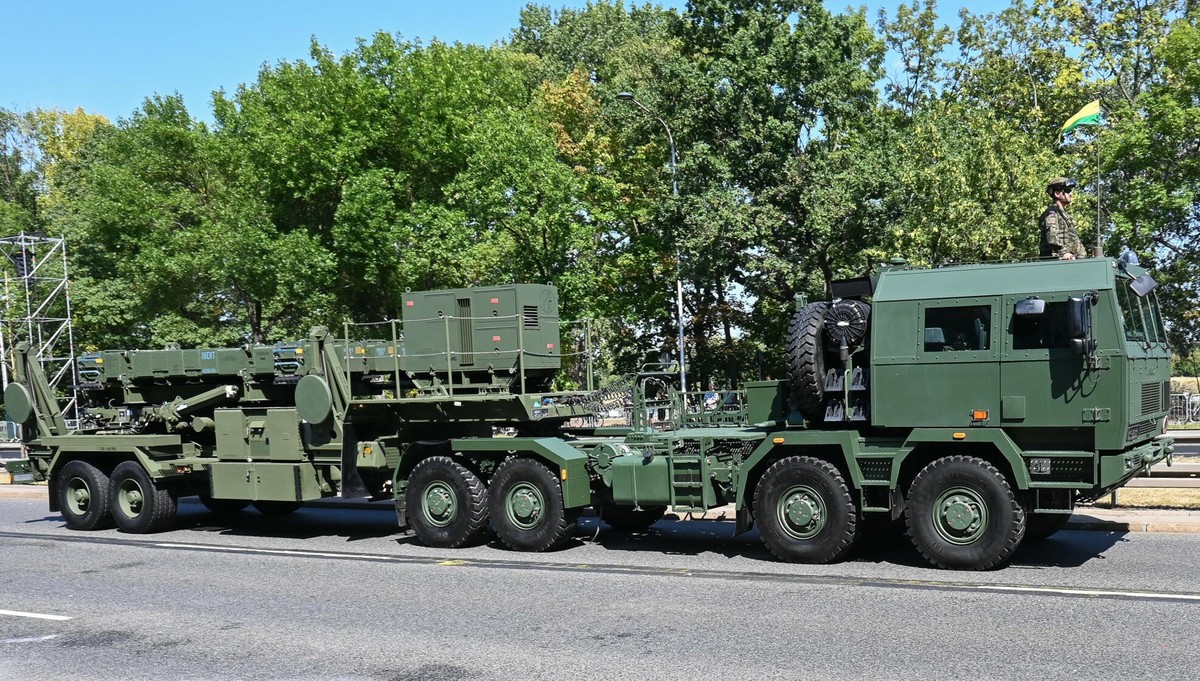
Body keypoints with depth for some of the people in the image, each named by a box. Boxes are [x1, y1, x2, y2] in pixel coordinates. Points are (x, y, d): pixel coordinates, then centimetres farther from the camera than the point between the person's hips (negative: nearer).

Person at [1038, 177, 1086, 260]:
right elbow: (1052, 236, -20)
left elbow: (1075, 240, 30)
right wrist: (1063, 252, -33)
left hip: (1071, 260, 8)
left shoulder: (1066, 215, 27)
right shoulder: (1052, 213, -3)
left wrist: (1083, 257, 18)